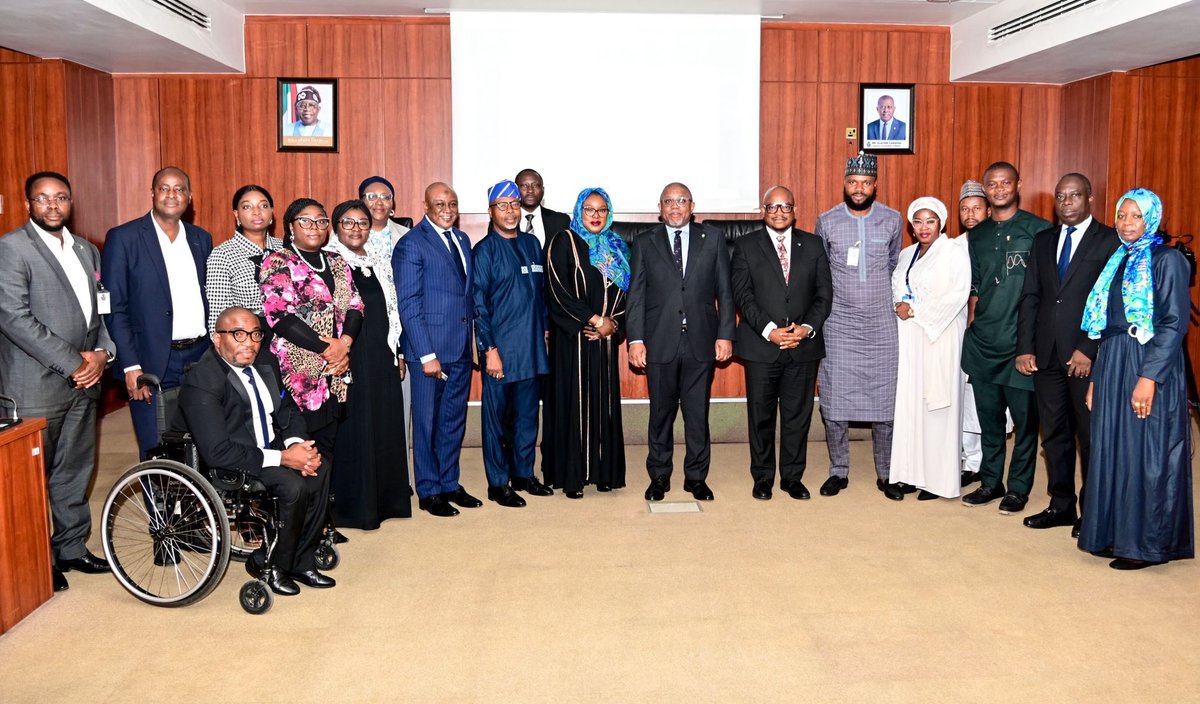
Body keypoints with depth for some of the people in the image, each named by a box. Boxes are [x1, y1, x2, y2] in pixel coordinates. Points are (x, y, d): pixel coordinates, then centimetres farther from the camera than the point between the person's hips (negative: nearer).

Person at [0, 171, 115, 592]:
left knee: (76, 471, 15)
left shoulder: (87, 251, 13)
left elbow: (103, 309, 14)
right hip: (36, 387, -6)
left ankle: (72, 547, 29)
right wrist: (72, 363, -16)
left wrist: (101, 353, -4)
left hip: (83, 382, 6)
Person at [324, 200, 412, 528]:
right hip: (346, 357, -6)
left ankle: (385, 498, 23)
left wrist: (398, 353, 13)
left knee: (385, 427, 11)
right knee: (351, 430, 0)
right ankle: (355, 505, 11)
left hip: (382, 358, 6)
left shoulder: (380, 265, 13)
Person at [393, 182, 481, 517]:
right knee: (427, 422, 5)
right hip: (431, 347, -7)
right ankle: (428, 492, 17)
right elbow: (408, 304, -12)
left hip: (461, 347, 7)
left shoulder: (462, 239, 13)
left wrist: (478, 337, 8)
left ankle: (450, 484, 28)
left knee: (454, 420, 15)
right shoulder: (411, 244, -9)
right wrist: (426, 355, -16)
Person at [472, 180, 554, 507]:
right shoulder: (484, 250, -6)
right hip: (500, 349, -5)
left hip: (532, 347, 5)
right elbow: (478, 304, -9)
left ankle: (523, 474, 27)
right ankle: (498, 484, 13)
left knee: (527, 415, 13)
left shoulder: (531, 244, 10)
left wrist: (544, 329, 11)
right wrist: (490, 349, -13)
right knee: (496, 417, 4)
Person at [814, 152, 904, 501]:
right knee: (834, 399, 2)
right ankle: (838, 471, 16)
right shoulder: (826, 221, 0)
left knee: (884, 398, 4)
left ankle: (885, 474, 16)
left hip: (881, 324, 1)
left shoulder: (892, 220, 1)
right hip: (838, 325, 0)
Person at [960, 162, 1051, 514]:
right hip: (983, 341, 5)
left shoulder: (1039, 230, -3)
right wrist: (971, 327, 10)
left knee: (1024, 417, 3)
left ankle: (1018, 487, 17)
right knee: (988, 416, 12)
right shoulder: (977, 235, 12)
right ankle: (990, 482, 25)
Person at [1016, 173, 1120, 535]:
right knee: (1054, 435, 11)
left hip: (1088, 356, -5)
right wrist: (1025, 348, 3)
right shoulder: (1043, 240, 13)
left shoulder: (1110, 241, -3)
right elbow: (1030, 296, 10)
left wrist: (1089, 350, -14)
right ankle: (1061, 505, 23)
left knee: (1092, 436, 4)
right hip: (1046, 355, 5)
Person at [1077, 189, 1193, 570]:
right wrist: (1096, 378, 13)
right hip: (1111, 367, 7)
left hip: (1150, 367, -7)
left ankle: (1149, 543, 9)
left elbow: (1175, 323, -14)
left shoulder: (1167, 259, -6)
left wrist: (1149, 377, -21)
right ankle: (1118, 534, 21)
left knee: (1146, 452, -2)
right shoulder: (1118, 262, 15)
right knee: (1113, 450, 10)